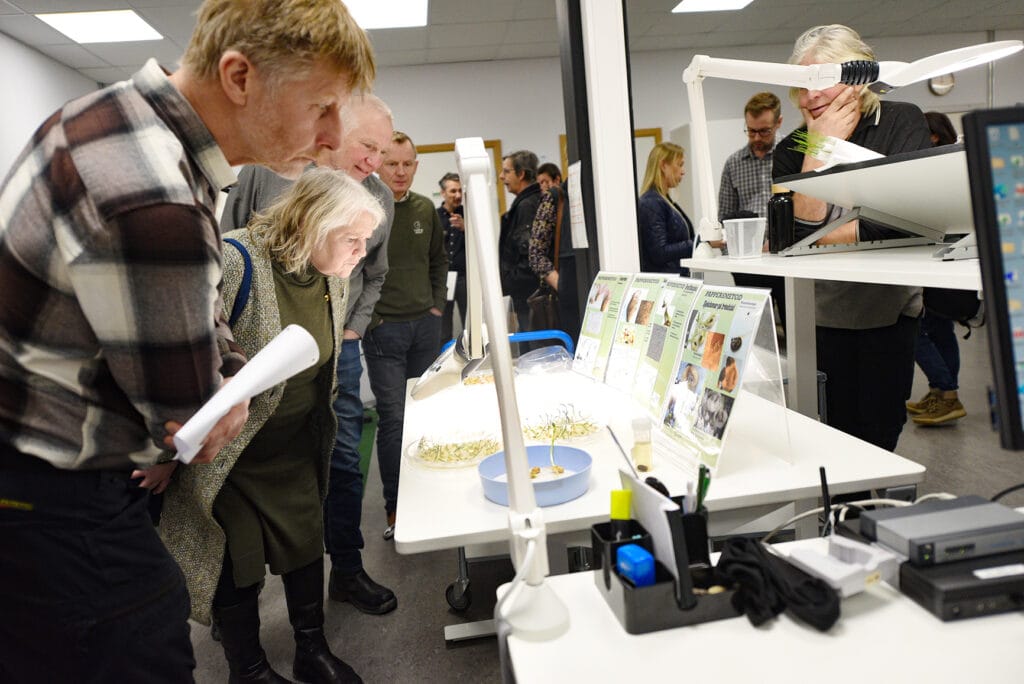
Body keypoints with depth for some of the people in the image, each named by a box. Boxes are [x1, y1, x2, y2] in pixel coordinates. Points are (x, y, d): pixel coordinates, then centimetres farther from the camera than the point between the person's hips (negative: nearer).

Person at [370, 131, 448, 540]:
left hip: (426, 323, 5)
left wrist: (438, 304, 9)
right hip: (384, 329, -5)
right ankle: (395, 508, 9)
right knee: (393, 417, -4)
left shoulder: (425, 208, 8)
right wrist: (368, 318, -12)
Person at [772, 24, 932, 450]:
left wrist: (809, 239, -17)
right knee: (834, 436, 4)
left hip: (889, 308, -1)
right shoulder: (790, 151, -2)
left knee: (878, 436, 6)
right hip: (821, 314, 1)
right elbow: (796, 230, -16)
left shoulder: (902, 123, -5)